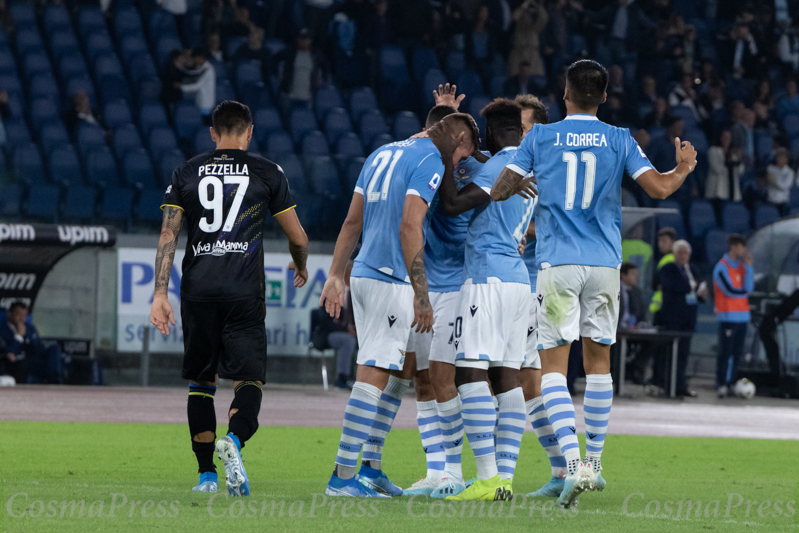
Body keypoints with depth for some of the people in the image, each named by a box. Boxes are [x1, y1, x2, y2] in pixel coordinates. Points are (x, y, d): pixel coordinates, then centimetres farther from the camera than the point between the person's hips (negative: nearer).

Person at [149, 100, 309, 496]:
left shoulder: (186, 173, 10)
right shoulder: (266, 173, 6)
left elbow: (168, 234, 1)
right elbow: (298, 238, 10)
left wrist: (160, 293, -1)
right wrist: (301, 267, 32)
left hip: (198, 289, 2)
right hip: (243, 292, -2)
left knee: (201, 382, 13)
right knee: (249, 381, -1)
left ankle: (206, 475, 12)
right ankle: (233, 441, -31)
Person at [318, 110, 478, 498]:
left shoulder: (381, 155, 18)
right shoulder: (430, 162, -9)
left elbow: (352, 221, 18)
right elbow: (409, 227, -19)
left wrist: (335, 275, 20)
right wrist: (422, 295, -19)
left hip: (363, 274, 9)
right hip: (392, 281, -9)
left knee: (397, 369, 17)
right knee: (375, 374, -10)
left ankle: (371, 466, 16)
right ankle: (342, 476, -13)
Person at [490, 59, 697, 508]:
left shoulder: (540, 137, 1)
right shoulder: (620, 140, 3)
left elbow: (499, 191, -1)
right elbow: (659, 188, -2)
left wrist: (525, 183, 22)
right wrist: (684, 167, 19)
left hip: (558, 263, -2)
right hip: (605, 262, 2)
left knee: (553, 367, -3)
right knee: (598, 360, 16)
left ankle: (574, 465, -20)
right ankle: (594, 462, 23)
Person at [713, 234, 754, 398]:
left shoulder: (741, 266, 14)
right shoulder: (722, 267, -7)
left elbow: (749, 288, 2)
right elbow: (730, 290, -13)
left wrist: (749, 266, -4)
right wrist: (745, 292, 4)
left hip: (742, 316, 7)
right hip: (728, 316, -7)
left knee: (737, 353, 7)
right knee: (725, 352, -8)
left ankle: (731, 384, 12)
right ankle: (721, 384, -6)